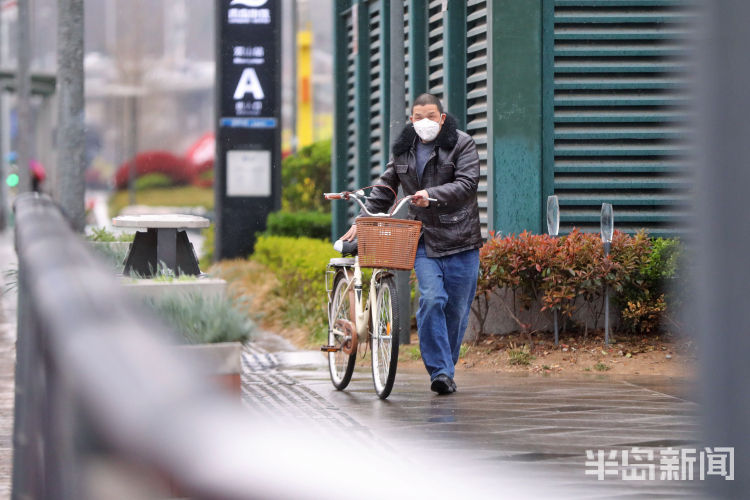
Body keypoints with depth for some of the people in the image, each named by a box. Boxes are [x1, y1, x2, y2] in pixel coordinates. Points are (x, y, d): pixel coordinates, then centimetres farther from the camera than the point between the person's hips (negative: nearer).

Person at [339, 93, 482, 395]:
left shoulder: (462, 145, -1)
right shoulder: (403, 150, 13)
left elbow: (467, 184, -13)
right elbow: (385, 190, 24)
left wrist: (433, 195, -26)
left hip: (459, 239, -2)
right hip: (423, 238, 2)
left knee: (456, 307, 1)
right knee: (431, 300, -16)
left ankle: (446, 367, 17)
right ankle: (440, 370, -15)